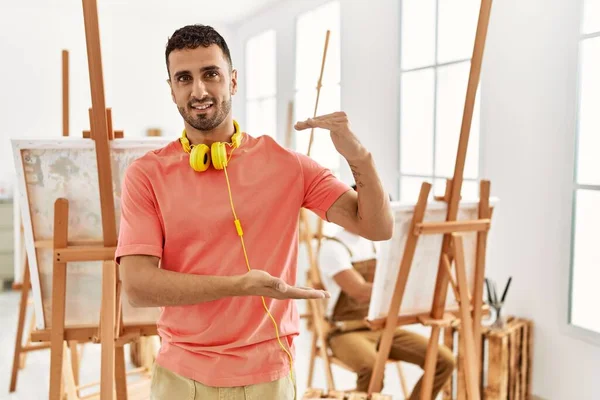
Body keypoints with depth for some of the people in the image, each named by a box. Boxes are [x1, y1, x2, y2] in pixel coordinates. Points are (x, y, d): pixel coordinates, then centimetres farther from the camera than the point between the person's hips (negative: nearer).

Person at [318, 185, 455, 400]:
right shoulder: (333, 247, -12)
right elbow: (361, 291, -24)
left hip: (385, 327, 7)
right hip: (348, 331, -7)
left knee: (444, 359, -10)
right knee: (373, 367, -39)